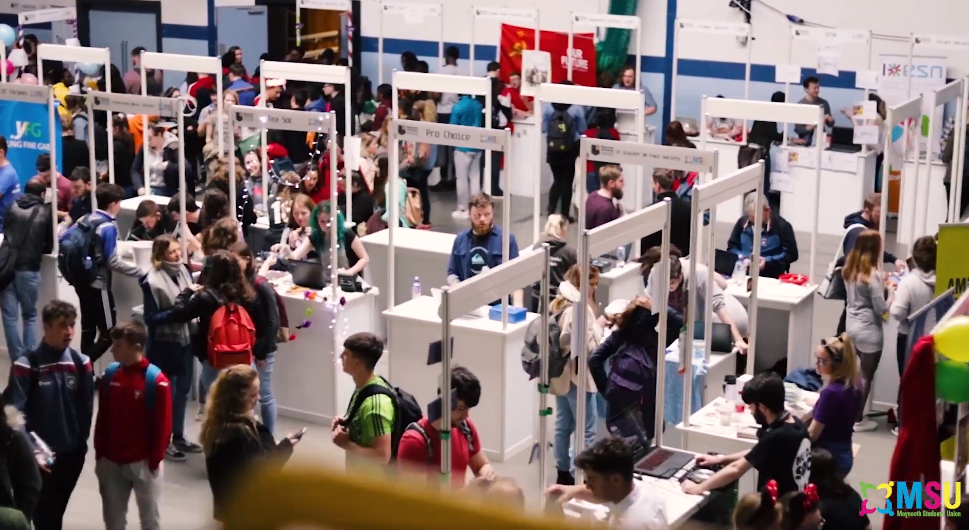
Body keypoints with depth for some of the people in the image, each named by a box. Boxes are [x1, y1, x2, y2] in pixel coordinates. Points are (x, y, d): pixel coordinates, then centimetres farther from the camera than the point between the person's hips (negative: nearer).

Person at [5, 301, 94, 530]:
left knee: (56, 511, 18)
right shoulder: (26, 365, -15)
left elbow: (86, 408, 4)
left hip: (72, 453, 4)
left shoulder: (81, 363, -1)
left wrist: (81, 442, 1)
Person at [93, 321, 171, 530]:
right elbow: (102, 418, 7)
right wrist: (99, 454, 6)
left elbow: (163, 426, -12)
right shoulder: (110, 374, -1)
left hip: (143, 462, -5)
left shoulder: (156, 380, -16)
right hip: (111, 461, 5)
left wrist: (154, 460, -10)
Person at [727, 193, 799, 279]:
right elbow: (731, 247, 17)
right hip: (744, 276, 2)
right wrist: (743, 258, -3)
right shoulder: (742, 222, 11)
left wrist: (768, 261, -13)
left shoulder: (781, 226, -2)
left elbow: (791, 253, -3)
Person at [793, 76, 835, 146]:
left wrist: (830, 119, -9)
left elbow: (830, 124, 13)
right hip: (805, 142, -3)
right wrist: (813, 126, -19)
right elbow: (798, 129, -7)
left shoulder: (824, 103, 7)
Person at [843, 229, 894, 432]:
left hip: (851, 326, 7)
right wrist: (892, 291, -3)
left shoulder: (849, 269, 1)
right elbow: (881, 309, -18)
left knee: (854, 374, 19)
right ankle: (858, 420, 15)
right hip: (869, 331, -7)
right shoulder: (874, 275, -21)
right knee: (866, 376, 7)